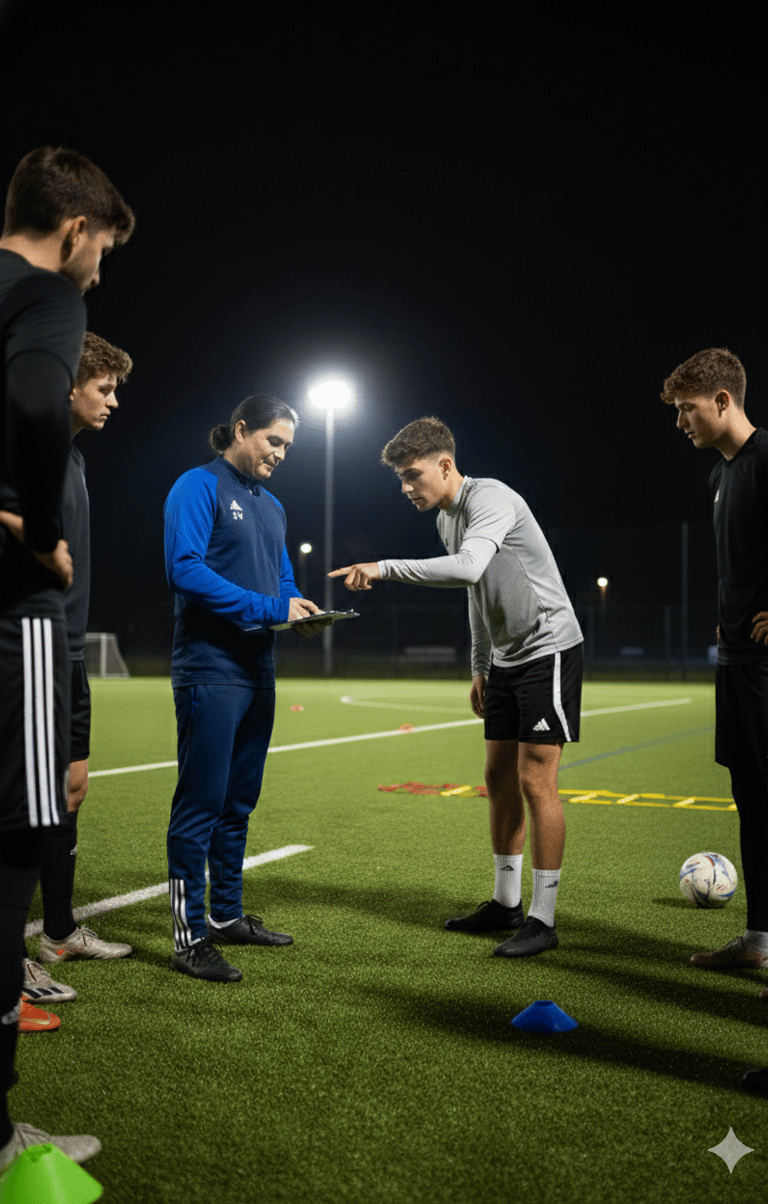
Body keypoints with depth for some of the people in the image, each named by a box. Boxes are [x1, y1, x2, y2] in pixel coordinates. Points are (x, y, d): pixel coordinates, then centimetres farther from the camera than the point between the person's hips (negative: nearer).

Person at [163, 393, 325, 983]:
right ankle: (190, 935, -2)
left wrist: (302, 610, -1)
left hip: (257, 669, 9)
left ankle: (227, 914, 25)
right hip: (211, 669, -8)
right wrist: (268, 607, -21)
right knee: (202, 802, -7)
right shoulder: (199, 486, -6)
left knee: (239, 801, 14)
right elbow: (184, 569, -18)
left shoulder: (272, 506, 19)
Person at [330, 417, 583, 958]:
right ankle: (506, 903, 20)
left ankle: (543, 919, -1)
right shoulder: (448, 517, 12)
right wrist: (480, 666, 21)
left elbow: (468, 567, -37)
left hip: (549, 649, -9)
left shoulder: (490, 498, -18)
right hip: (506, 659, 9)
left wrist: (385, 567, -33)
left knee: (535, 780, -9)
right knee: (499, 778, 10)